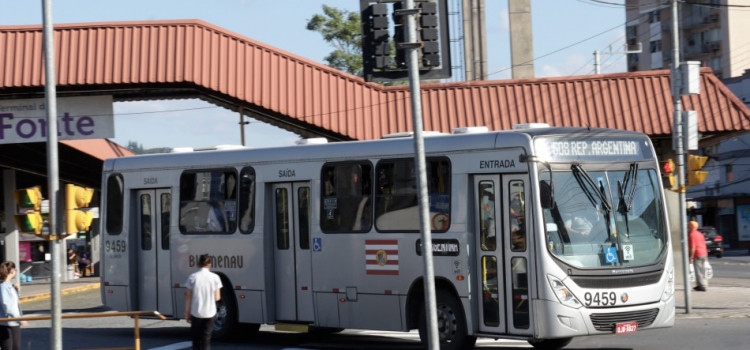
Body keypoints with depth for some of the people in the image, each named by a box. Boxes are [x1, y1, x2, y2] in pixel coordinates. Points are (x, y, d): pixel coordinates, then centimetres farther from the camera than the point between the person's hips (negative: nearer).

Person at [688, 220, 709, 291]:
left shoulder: (691, 235, -11)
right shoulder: (699, 234, 16)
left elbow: (693, 247, -17)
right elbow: (704, 245, 19)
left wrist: (691, 257, -16)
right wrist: (706, 255, 24)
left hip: (697, 255, -9)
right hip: (704, 254, 9)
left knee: (698, 271, -4)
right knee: (703, 271, 15)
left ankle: (702, 286, -6)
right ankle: (704, 285, 21)